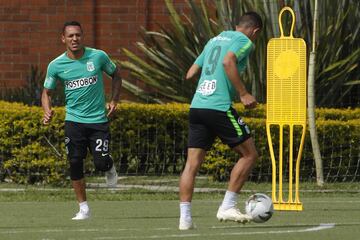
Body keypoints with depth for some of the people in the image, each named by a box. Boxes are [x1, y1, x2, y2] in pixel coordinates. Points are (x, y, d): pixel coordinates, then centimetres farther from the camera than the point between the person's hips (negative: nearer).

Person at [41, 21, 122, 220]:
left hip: (98, 119, -1)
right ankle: (83, 208, 7)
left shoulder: (98, 56, -6)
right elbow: (46, 92, 7)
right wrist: (47, 111, -13)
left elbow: (116, 75, 12)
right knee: (75, 163, -6)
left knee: (101, 163, -9)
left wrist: (114, 101, 1)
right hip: (74, 120, 1)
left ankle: (110, 167, 31)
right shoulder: (56, 65, -4)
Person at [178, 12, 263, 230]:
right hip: (219, 107, -7)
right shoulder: (244, 41, 1)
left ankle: (185, 218, -3)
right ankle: (227, 207, 0)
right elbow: (228, 61, -20)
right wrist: (244, 94, -17)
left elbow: (190, 74, 23)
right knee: (249, 154, 5)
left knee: (192, 163, 5)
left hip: (197, 106, 7)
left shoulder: (215, 40, 23)